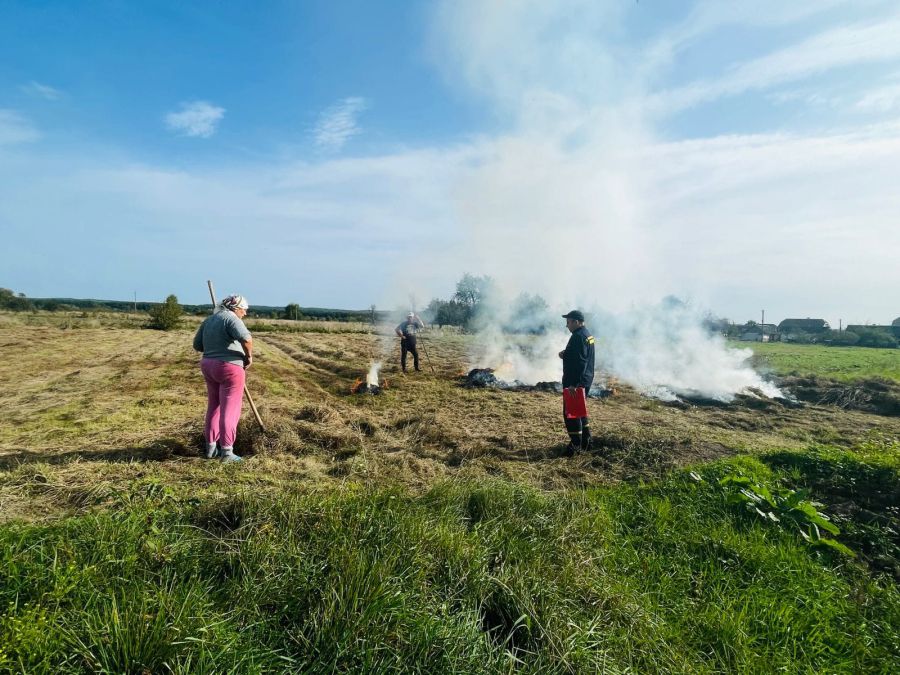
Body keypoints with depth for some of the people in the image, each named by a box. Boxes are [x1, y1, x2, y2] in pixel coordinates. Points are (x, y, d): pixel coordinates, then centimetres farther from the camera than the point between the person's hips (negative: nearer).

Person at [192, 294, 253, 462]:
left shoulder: (209, 320, 13)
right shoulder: (231, 318, -13)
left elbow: (197, 345, 18)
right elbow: (246, 338, -30)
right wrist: (249, 356, -14)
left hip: (209, 367, 8)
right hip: (229, 369, -8)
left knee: (214, 407, 18)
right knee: (229, 410, -2)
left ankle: (211, 447, 24)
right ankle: (226, 452, 1)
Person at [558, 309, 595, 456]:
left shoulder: (578, 337, -20)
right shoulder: (587, 334, 13)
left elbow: (579, 362, -26)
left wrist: (573, 384, -27)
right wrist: (565, 354, 6)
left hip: (575, 382, -11)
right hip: (585, 380, 11)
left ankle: (576, 445, 2)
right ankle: (586, 441, 28)